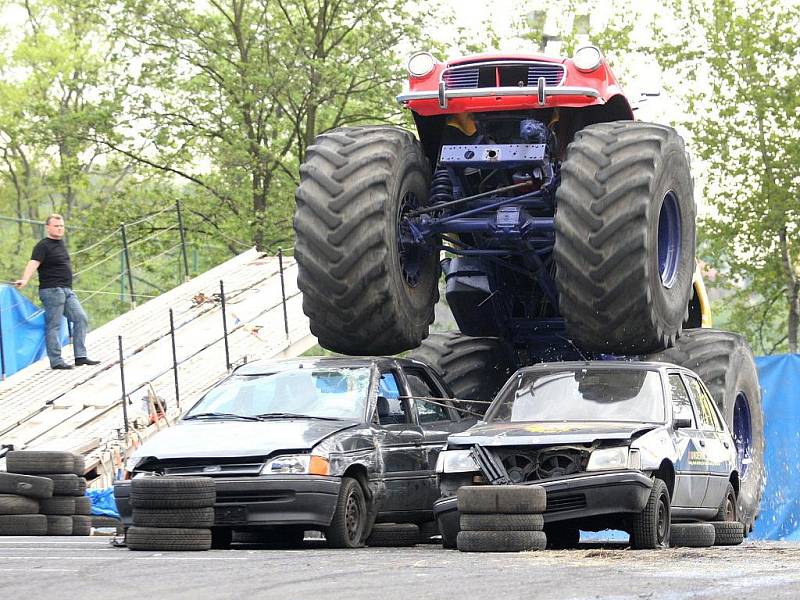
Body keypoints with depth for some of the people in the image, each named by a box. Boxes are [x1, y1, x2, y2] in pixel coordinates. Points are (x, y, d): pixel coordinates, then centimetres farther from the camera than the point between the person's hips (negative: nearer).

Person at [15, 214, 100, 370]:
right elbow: (33, 263, -24)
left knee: (81, 319, 4)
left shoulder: (61, 243, 17)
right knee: (54, 325, -6)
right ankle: (55, 361, -2)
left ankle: (80, 357, 6)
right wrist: (25, 280, -41)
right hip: (51, 291, -9)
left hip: (67, 291, 9)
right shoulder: (43, 246, -9)